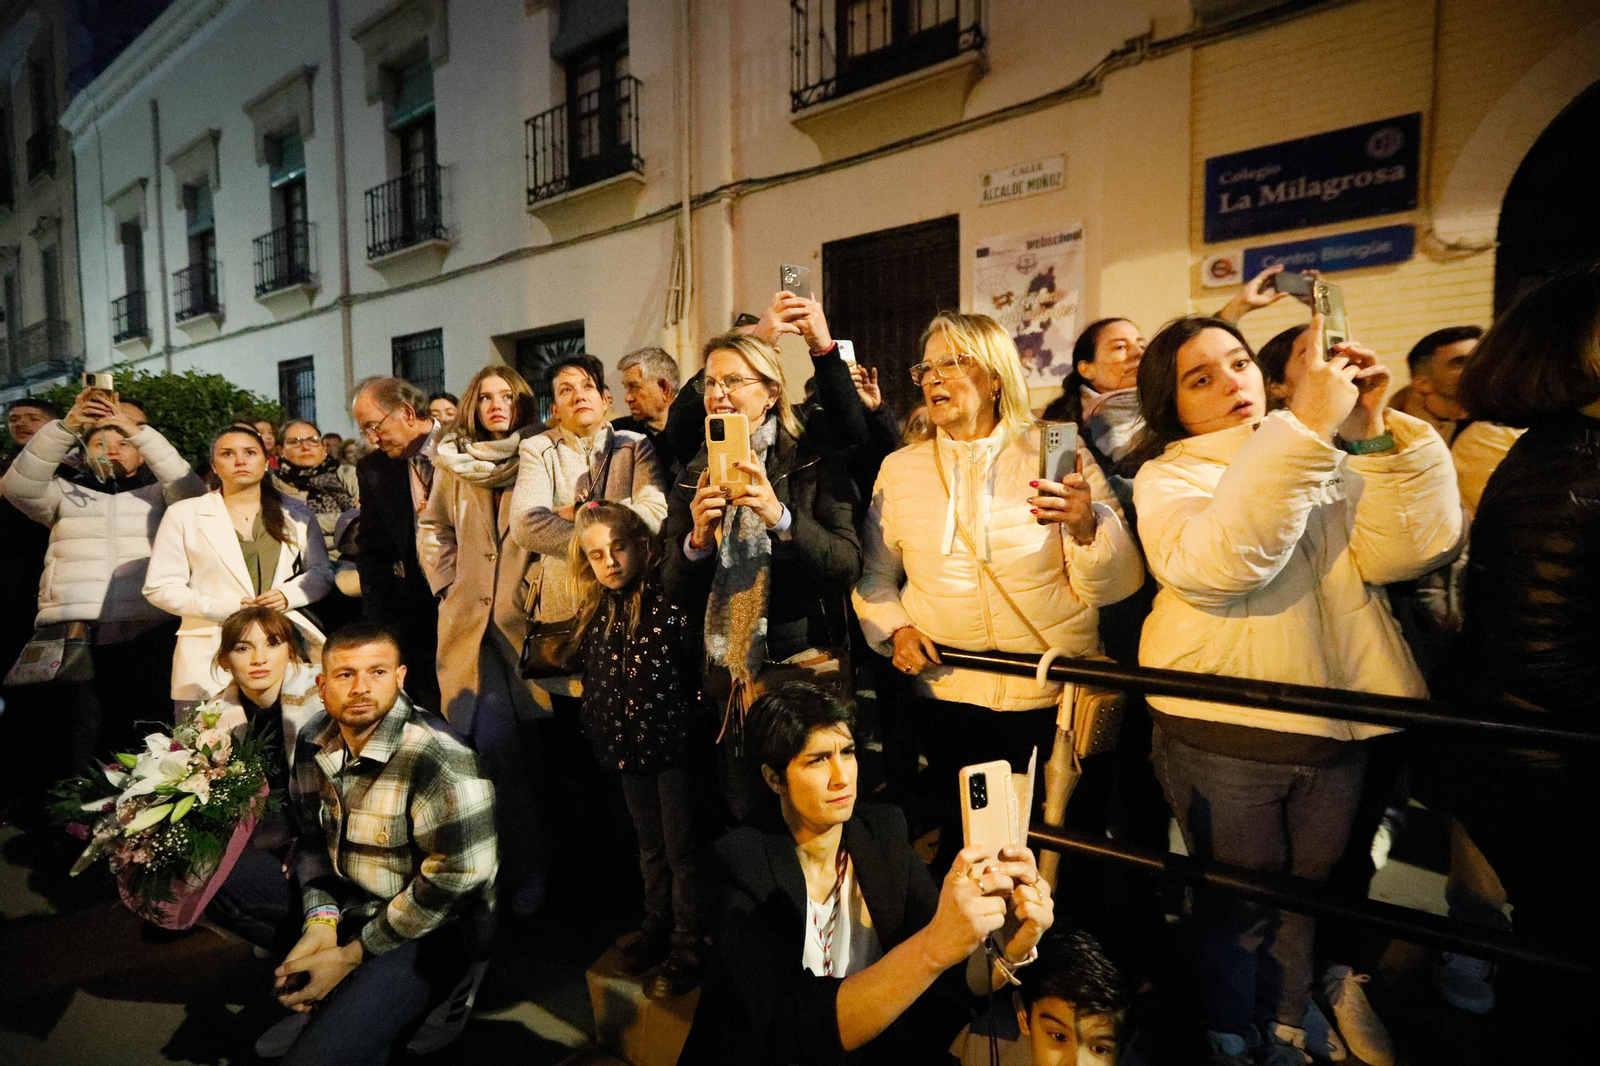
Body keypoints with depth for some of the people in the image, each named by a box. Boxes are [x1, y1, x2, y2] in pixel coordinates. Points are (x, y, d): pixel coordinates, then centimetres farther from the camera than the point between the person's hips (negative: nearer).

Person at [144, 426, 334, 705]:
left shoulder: (295, 514, 15)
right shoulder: (183, 514, 10)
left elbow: (322, 573, 16)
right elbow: (159, 587, 5)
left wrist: (289, 594, -5)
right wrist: (224, 608, -9)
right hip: (210, 653, -1)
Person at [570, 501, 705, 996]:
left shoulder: (668, 602, -17)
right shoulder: (595, 613, 4)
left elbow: (704, 666, -17)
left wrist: (695, 721, -19)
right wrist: (598, 733, 16)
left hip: (673, 745, -6)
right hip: (629, 748, 6)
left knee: (682, 848, 7)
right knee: (650, 845, 22)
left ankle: (689, 946, 22)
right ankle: (657, 926, 40)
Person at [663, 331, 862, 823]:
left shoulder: (814, 464, -3)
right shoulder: (695, 477, 7)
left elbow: (847, 567, -14)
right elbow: (676, 592, 3)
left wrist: (780, 517, -28)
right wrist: (697, 538, -17)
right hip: (729, 676, 3)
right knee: (746, 819, 13)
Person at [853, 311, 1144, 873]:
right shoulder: (900, 467, 8)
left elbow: (1118, 584, -4)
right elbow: (872, 574, 14)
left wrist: (1085, 527, -22)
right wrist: (895, 628, -3)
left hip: (1054, 700, -1)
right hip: (947, 696, 2)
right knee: (961, 845, 6)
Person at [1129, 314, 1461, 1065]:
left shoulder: (1334, 463, 8)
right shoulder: (1168, 477, -6)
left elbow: (1409, 548, -7)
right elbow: (1218, 563, -27)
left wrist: (1375, 433, -17)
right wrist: (1303, 426, -30)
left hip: (1334, 733, 4)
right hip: (1222, 736, -4)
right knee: (1237, 906, 12)